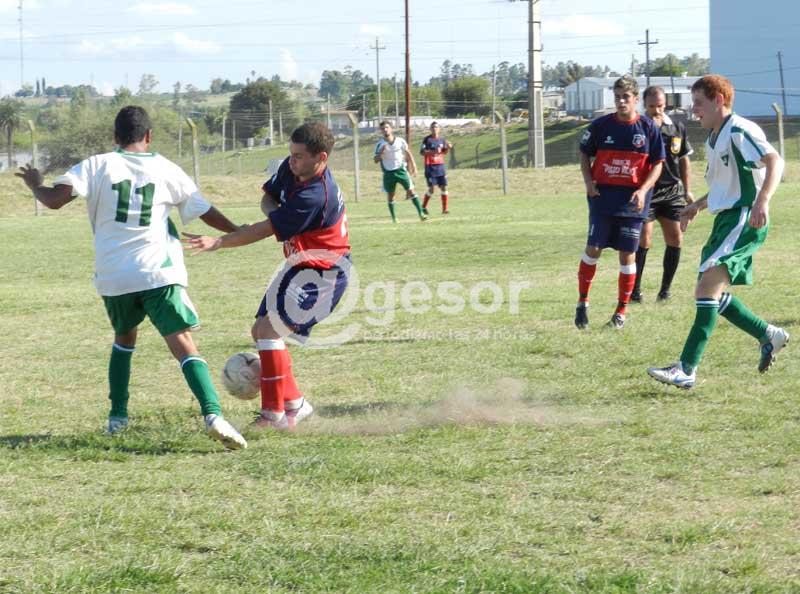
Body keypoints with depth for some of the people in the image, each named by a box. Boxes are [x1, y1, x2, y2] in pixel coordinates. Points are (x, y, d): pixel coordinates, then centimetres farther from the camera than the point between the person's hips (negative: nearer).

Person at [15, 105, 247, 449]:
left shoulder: (98, 166, 4)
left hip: (112, 276, 2)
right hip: (158, 273, -2)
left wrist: (35, 185, 15)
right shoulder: (166, 170, 7)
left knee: (124, 338, 28)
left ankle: (118, 416, 27)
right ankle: (212, 414, -29)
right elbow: (206, 213, 15)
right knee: (184, 345, -9)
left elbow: (55, 199, -7)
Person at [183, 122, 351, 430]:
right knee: (261, 331, 10)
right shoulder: (290, 169, -3)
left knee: (269, 329, -20)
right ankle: (295, 404, 20)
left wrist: (217, 242, -31)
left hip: (323, 273, -10)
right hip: (299, 265, 10)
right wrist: (274, 213, -11)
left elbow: (266, 230, -30)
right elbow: (268, 197, 14)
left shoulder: (315, 196, -31)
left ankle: (276, 413, -13)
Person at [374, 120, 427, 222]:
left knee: (411, 190, -9)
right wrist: (381, 152, -22)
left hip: (401, 170, -1)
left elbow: (408, 154, 8)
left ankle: (421, 213, -9)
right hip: (388, 173, 1)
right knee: (390, 195, 7)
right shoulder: (380, 144, -3)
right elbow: (376, 160, -4)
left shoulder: (400, 141, -3)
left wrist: (413, 167, 6)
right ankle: (393, 217, 19)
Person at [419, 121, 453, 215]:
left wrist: (448, 148, -1)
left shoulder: (442, 140, 8)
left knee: (443, 187, 0)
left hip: (440, 166, 4)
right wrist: (433, 152, -24)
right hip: (430, 167, -4)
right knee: (431, 189, -5)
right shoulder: (427, 139, -6)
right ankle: (423, 207, 15)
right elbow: (422, 152, -12)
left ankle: (444, 209, 5)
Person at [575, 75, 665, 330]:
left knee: (627, 254, 3)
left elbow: (657, 164, 1)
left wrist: (643, 190, -13)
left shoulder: (647, 127, -4)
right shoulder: (601, 125, -2)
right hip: (603, 196, 0)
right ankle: (583, 302, 10)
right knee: (593, 249, -4)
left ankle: (622, 311, 12)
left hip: (633, 200, 0)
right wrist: (588, 182, -3)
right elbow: (585, 154, 12)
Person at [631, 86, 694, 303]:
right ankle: (635, 289, -4)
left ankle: (665, 289, 11)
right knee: (644, 239, -13)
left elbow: (684, 160, 16)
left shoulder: (677, 128, 6)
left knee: (675, 239, 0)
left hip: (671, 192, 4)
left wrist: (687, 191, 14)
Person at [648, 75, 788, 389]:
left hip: (744, 219, -10)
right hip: (725, 219, 10)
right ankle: (769, 336, 28)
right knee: (711, 294, 13)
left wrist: (762, 201, -37)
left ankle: (686, 369, -25)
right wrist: (698, 205, 25)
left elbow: (775, 161, -25)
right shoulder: (713, 139, 19)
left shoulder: (740, 130, -12)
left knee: (707, 287, -20)